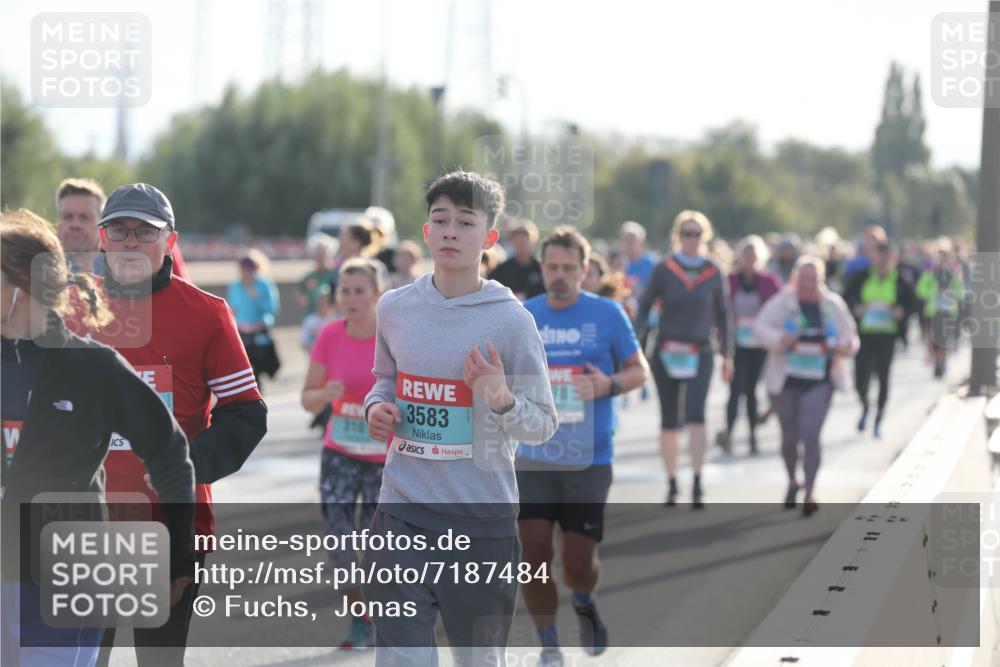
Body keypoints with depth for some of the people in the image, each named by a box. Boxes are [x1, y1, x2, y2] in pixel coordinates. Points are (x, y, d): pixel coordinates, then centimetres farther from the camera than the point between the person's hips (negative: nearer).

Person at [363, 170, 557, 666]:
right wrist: (377, 406, -1)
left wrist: (502, 401, -25)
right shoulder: (394, 308, 3)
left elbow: (543, 425, -4)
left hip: (482, 518, -2)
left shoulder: (511, 320, -8)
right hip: (403, 513, 2)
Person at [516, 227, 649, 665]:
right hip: (534, 458, 1)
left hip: (589, 460, -1)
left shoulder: (607, 314, -2)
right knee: (534, 553, -7)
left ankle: (584, 604, 38)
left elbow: (639, 370, 4)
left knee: (578, 561, 1)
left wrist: (610, 385, -15)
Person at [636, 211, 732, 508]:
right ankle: (672, 484, 18)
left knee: (695, 414, -18)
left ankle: (697, 482, -22)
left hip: (700, 354, 0)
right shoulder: (663, 270, 0)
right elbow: (643, 307, -1)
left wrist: (727, 354, 15)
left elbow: (721, 314, 13)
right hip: (666, 354, 1)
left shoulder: (712, 273, 4)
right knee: (669, 421, 7)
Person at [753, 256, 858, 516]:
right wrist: (779, 339, -30)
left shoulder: (833, 305, 3)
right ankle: (792, 482, 38)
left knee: (810, 434, -16)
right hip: (787, 380, 0)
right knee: (789, 437, 10)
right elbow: (760, 327, -9)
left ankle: (809, 493, -18)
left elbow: (850, 337, 9)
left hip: (819, 381, 0)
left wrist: (845, 346, -15)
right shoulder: (782, 303, -3)